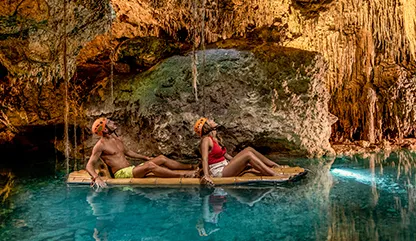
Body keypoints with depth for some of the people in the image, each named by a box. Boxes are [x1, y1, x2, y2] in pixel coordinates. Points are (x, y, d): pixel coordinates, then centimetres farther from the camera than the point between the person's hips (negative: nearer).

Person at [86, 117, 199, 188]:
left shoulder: (117, 139, 15)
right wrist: (96, 177, -33)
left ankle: (191, 167, -2)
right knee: (150, 165, -30)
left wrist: (146, 158, 31)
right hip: (121, 173, -8)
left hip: (131, 169, 9)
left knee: (161, 158, -3)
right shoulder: (100, 146, -10)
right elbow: (89, 165, -12)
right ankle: (183, 175, -30)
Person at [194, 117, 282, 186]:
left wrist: (237, 161, 28)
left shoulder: (216, 139, 16)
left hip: (225, 166, 10)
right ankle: (276, 176, -24)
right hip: (219, 172, -10)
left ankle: (276, 166, 3)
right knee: (248, 155, -20)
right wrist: (206, 175, -37)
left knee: (249, 149, 1)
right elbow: (205, 159, -24)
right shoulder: (206, 140, -12)